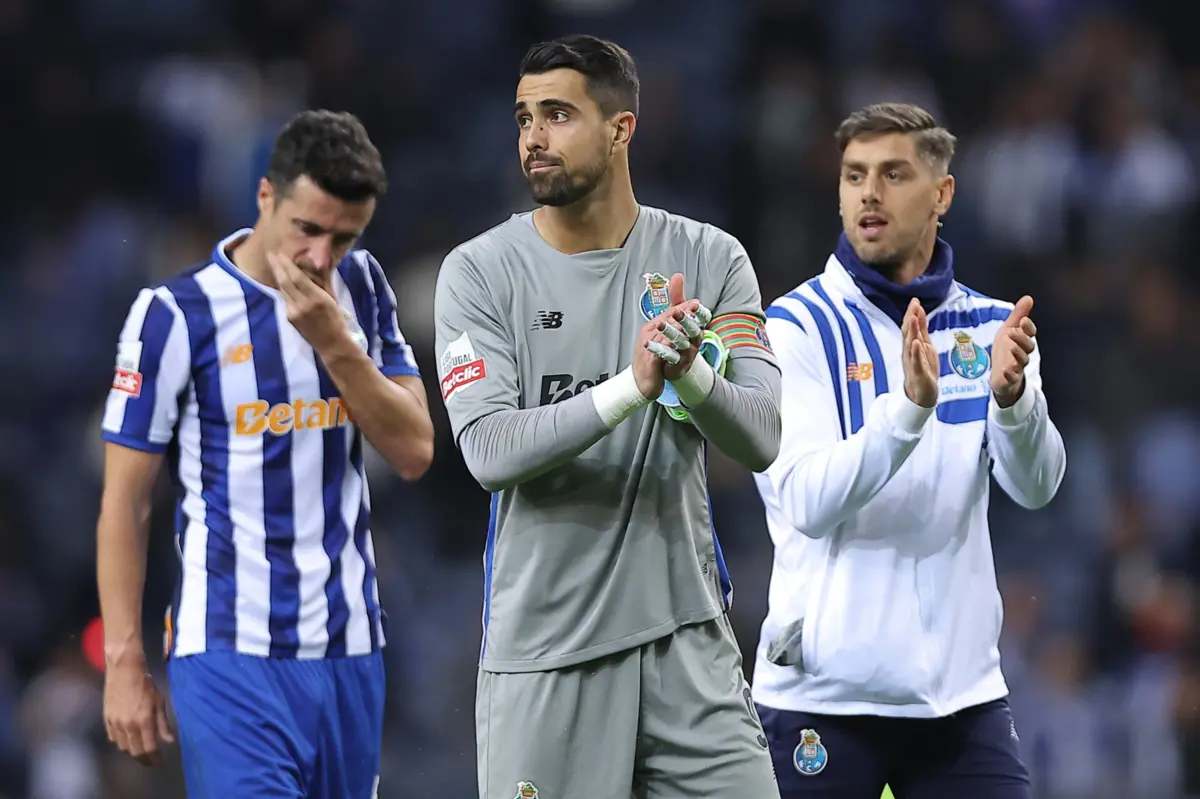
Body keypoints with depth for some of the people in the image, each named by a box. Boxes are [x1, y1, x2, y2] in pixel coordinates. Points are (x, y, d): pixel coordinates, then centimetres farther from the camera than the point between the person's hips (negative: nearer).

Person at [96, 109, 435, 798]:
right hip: (231, 651, -5)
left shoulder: (363, 287, 8)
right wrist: (124, 663, -7)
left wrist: (334, 342, -12)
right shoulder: (176, 314, -7)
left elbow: (415, 451, 2)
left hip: (350, 648, 5)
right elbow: (126, 502, -4)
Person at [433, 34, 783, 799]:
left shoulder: (711, 260, 3)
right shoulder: (479, 272, -2)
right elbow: (490, 451, -14)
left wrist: (690, 374, -28)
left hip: (686, 633, 1)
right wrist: (632, 385, -28)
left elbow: (761, 438, -6)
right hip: (544, 648, -1)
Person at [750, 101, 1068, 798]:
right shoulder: (797, 328, -4)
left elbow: (1035, 486, -6)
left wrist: (1011, 395, -26)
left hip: (963, 689, 3)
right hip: (825, 690, -3)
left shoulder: (988, 328, 8)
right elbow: (806, 503, -16)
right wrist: (909, 407, -29)